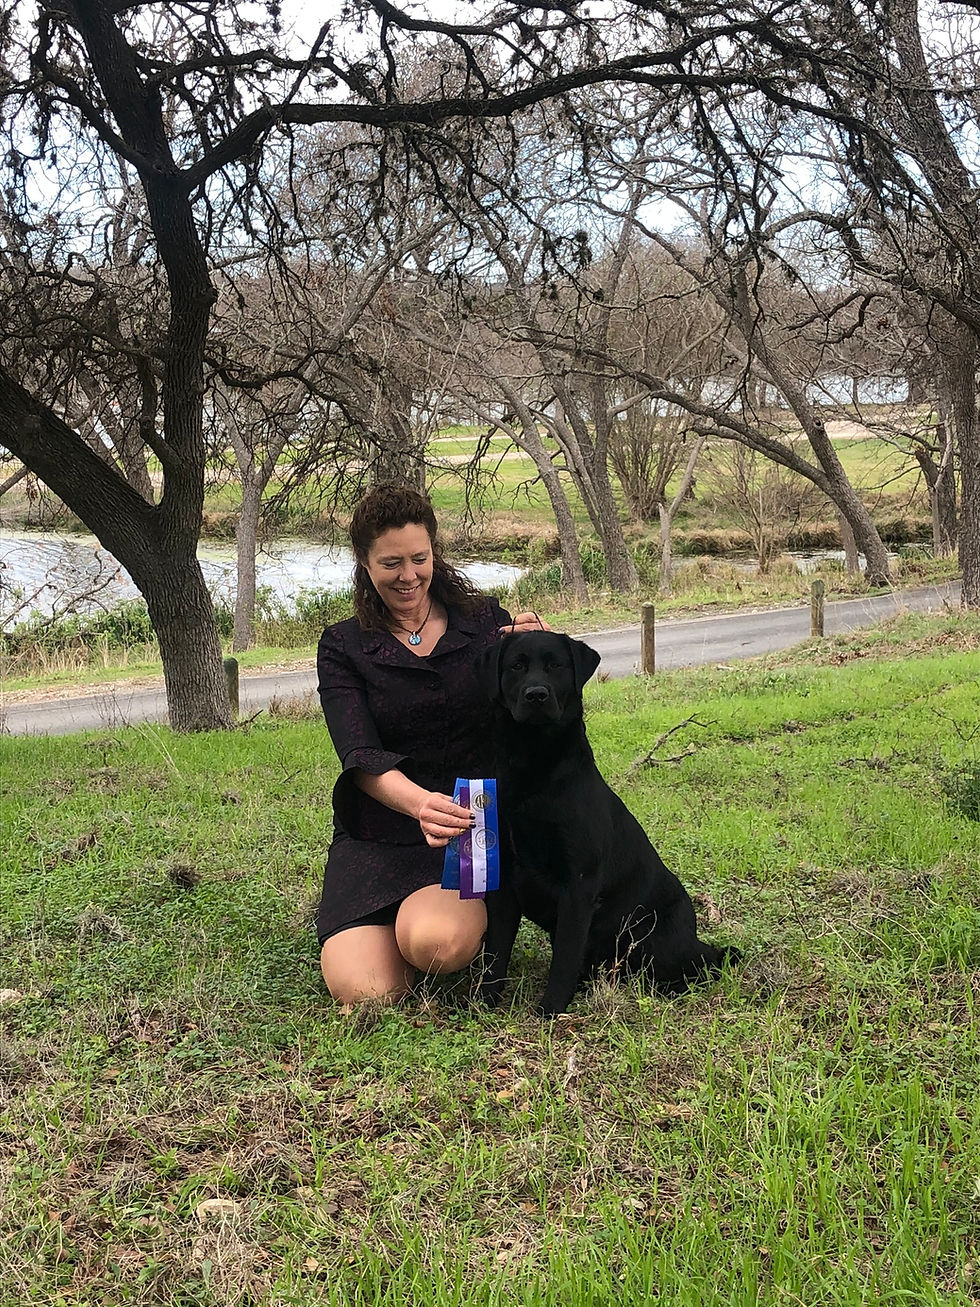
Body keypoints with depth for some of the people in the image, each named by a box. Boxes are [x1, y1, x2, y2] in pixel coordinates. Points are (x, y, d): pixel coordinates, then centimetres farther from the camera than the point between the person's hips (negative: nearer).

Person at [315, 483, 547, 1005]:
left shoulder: (485, 622, 6)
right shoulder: (343, 648, 4)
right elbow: (363, 759, -10)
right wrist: (420, 803, -31)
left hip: (475, 826, -1)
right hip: (376, 838, 1)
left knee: (435, 944, -32)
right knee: (367, 993, -21)